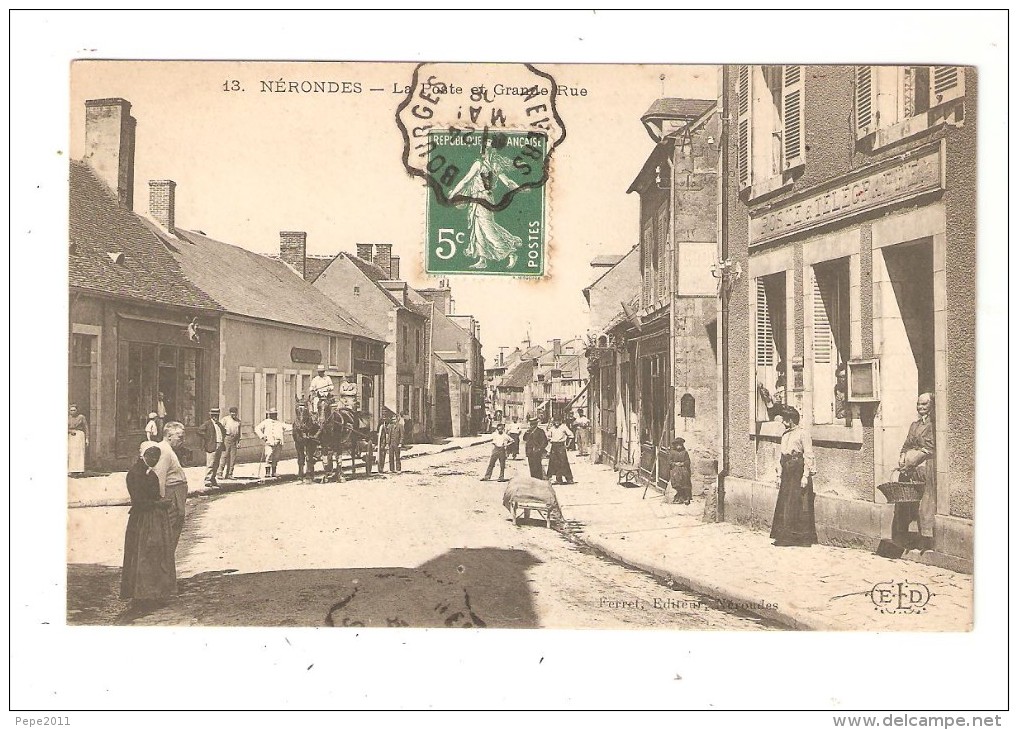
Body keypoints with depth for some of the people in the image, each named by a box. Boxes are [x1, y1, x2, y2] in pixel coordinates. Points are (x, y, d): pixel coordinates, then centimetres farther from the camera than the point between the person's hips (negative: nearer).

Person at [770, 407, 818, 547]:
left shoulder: (802, 434, -8)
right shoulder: (785, 435, 15)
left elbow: (808, 456, -11)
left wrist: (805, 476, -16)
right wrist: (778, 475, 14)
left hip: (799, 473, -8)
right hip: (787, 474, 8)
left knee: (801, 505, -3)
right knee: (784, 505, 5)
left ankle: (804, 538, 3)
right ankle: (784, 537, 10)